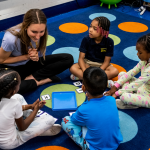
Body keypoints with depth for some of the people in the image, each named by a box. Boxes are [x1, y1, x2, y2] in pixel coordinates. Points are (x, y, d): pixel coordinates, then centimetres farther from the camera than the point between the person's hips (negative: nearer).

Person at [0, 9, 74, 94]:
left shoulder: (41, 33, -19)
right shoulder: (11, 39, -32)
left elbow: (39, 54, 0)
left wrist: (36, 57, -24)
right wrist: (26, 56, -23)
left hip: (30, 63, 4)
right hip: (11, 69, -4)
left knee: (68, 59, -12)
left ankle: (32, 77, -12)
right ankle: (41, 80, -17)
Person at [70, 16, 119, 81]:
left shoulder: (109, 42, -15)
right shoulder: (86, 39, -14)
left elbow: (106, 61, -13)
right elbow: (81, 58, -14)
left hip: (101, 65, 0)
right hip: (87, 63, 0)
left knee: (115, 71, -30)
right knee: (73, 68, -26)